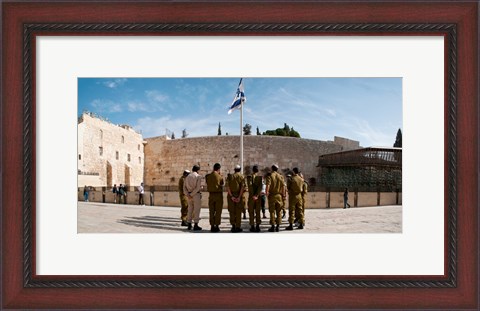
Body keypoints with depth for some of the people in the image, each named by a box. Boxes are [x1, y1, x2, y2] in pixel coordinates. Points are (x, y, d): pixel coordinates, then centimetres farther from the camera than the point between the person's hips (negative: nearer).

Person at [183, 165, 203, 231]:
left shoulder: (187, 177, 11)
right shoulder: (198, 176, -7)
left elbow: (184, 187, 2)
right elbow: (198, 187, -17)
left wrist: (188, 195, -9)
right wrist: (191, 195, -14)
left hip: (189, 195, 6)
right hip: (196, 195, -6)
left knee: (190, 210, 12)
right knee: (197, 210, -1)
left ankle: (189, 225, 14)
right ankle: (196, 226, -2)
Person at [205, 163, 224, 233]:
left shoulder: (207, 176, -1)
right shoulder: (220, 176, -9)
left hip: (211, 195, 3)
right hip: (219, 195, -3)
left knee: (211, 211, 9)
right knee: (218, 211, 4)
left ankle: (212, 226, 11)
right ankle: (217, 226, 4)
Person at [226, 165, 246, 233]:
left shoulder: (231, 176, 6)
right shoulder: (241, 177, 0)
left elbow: (228, 187, -4)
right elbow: (242, 187, -12)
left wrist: (231, 196, -7)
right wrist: (239, 197, -14)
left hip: (232, 195, 2)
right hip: (239, 195, -2)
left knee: (232, 211, 8)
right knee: (238, 212, 2)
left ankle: (233, 226, 8)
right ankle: (238, 227, 3)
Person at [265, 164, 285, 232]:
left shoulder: (270, 176, -3)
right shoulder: (281, 176, 6)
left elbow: (268, 185, -14)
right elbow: (283, 186, 4)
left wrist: (266, 193, -11)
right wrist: (283, 195, 8)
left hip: (272, 195, -3)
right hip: (279, 195, 3)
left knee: (272, 211, 1)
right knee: (279, 211, 8)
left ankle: (273, 226, 0)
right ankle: (278, 226, 8)